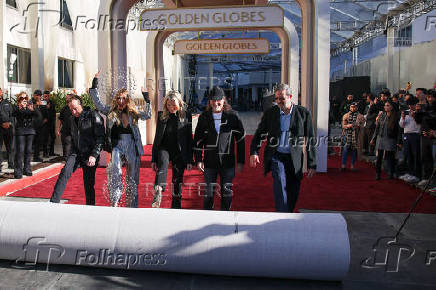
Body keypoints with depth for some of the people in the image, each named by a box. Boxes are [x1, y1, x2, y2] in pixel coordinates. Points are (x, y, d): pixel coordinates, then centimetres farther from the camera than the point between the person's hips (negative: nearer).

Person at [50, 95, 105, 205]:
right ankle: (53, 202, -21)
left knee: (89, 185, -1)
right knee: (65, 172, -20)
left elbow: (100, 137, -11)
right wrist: (72, 152, 16)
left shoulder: (93, 116, -7)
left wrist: (94, 155, -17)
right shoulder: (73, 118, 13)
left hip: (89, 155, -4)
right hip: (76, 153, 4)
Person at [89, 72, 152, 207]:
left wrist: (146, 98, -2)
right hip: (117, 145, -1)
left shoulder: (133, 113, 9)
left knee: (133, 178, 6)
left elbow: (148, 115, 4)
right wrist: (95, 84, 2)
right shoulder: (111, 111, 8)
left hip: (132, 146, 2)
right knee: (115, 168, -31)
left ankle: (132, 206, 17)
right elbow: (97, 103, 7)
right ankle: (115, 199, -24)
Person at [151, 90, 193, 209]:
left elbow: (189, 139, 1)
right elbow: (157, 137, 10)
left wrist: (190, 160, -2)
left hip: (180, 152, -1)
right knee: (162, 163, -32)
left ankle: (176, 207, 15)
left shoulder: (186, 116, -1)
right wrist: (154, 158, 7)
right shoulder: (162, 116, 6)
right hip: (164, 148, 1)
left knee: (177, 181, 2)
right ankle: (158, 192, -51)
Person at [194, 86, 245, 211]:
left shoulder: (233, 116, -2)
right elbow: (198, 140, 8)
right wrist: (198, 160, 1)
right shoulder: (204, 117, 3)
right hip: (209, 162, 1)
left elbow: (241, 140, 1)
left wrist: (240, 162, -2)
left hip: (228, 162, -1)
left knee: (227, 193, 8)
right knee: (209, 192, 7)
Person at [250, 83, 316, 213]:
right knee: (280, 186, -19)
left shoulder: (303, 113, 0)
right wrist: (254, 152, -9)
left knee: (293, 192, 6)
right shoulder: (270, 113, 3)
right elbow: (259, 134, 9)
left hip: (295, 159, 1)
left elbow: (310, 140, 2)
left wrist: (312, 164, 0)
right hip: (276, 157, -1)